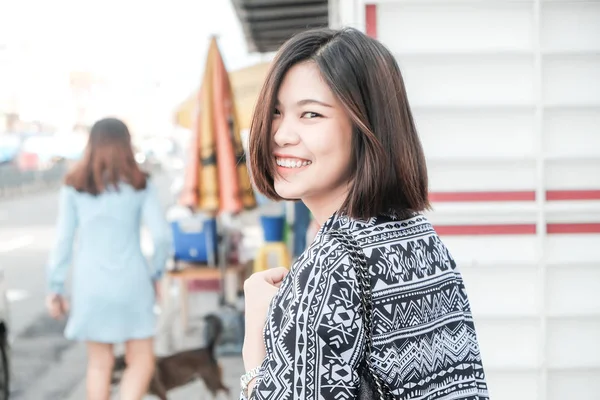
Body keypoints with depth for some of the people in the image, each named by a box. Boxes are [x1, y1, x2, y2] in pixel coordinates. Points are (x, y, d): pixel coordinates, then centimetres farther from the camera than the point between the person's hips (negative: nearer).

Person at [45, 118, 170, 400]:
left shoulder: (74, 187, 2)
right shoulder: (139, 184, -1)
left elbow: (63, 239, 1)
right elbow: (161, 235, -7)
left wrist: (55, 287, 7)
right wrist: (156, 274, 8)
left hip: (90, 282, 2)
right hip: (131, 280, -2)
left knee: (99, 363, 14)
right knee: (141, 361, 6)